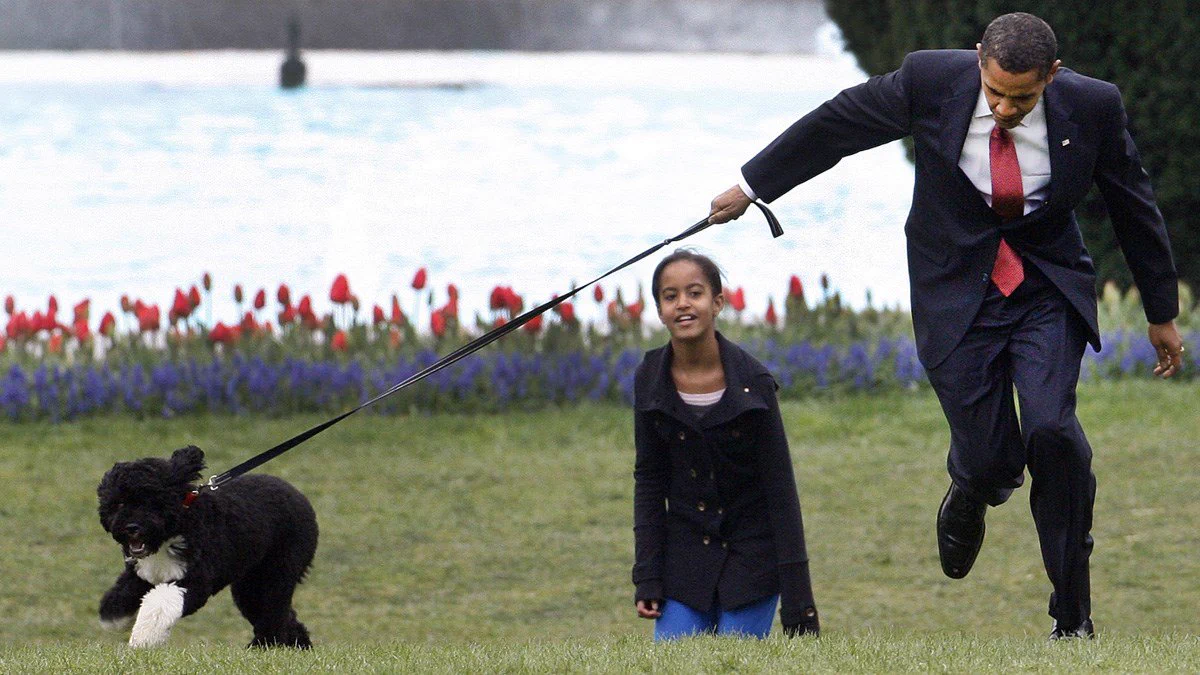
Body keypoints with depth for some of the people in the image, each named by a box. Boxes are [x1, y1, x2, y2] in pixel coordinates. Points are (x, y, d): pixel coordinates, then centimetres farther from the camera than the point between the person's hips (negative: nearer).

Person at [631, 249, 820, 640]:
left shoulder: (752, 383, -13)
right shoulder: (651, 381, -5)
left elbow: (781, 490, -10)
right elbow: (649, 480, 3)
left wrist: (797, 602, -12)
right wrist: (647, 578, -3)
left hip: (752, 555, -3)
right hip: (685, 555, 3)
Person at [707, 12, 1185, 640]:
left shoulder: (1092, 106, -14)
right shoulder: (930, 80, -17)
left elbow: (1134, 205, 2)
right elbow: (836, 125, -1)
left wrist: (1162, 312, 12)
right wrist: (752, 185, 9)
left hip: (1047, 289, 0)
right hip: (958, 293, 0)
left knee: (1051, 429, -22)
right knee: (988, 463, -8)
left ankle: (1072, 613, -5)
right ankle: (970, 494, 34)